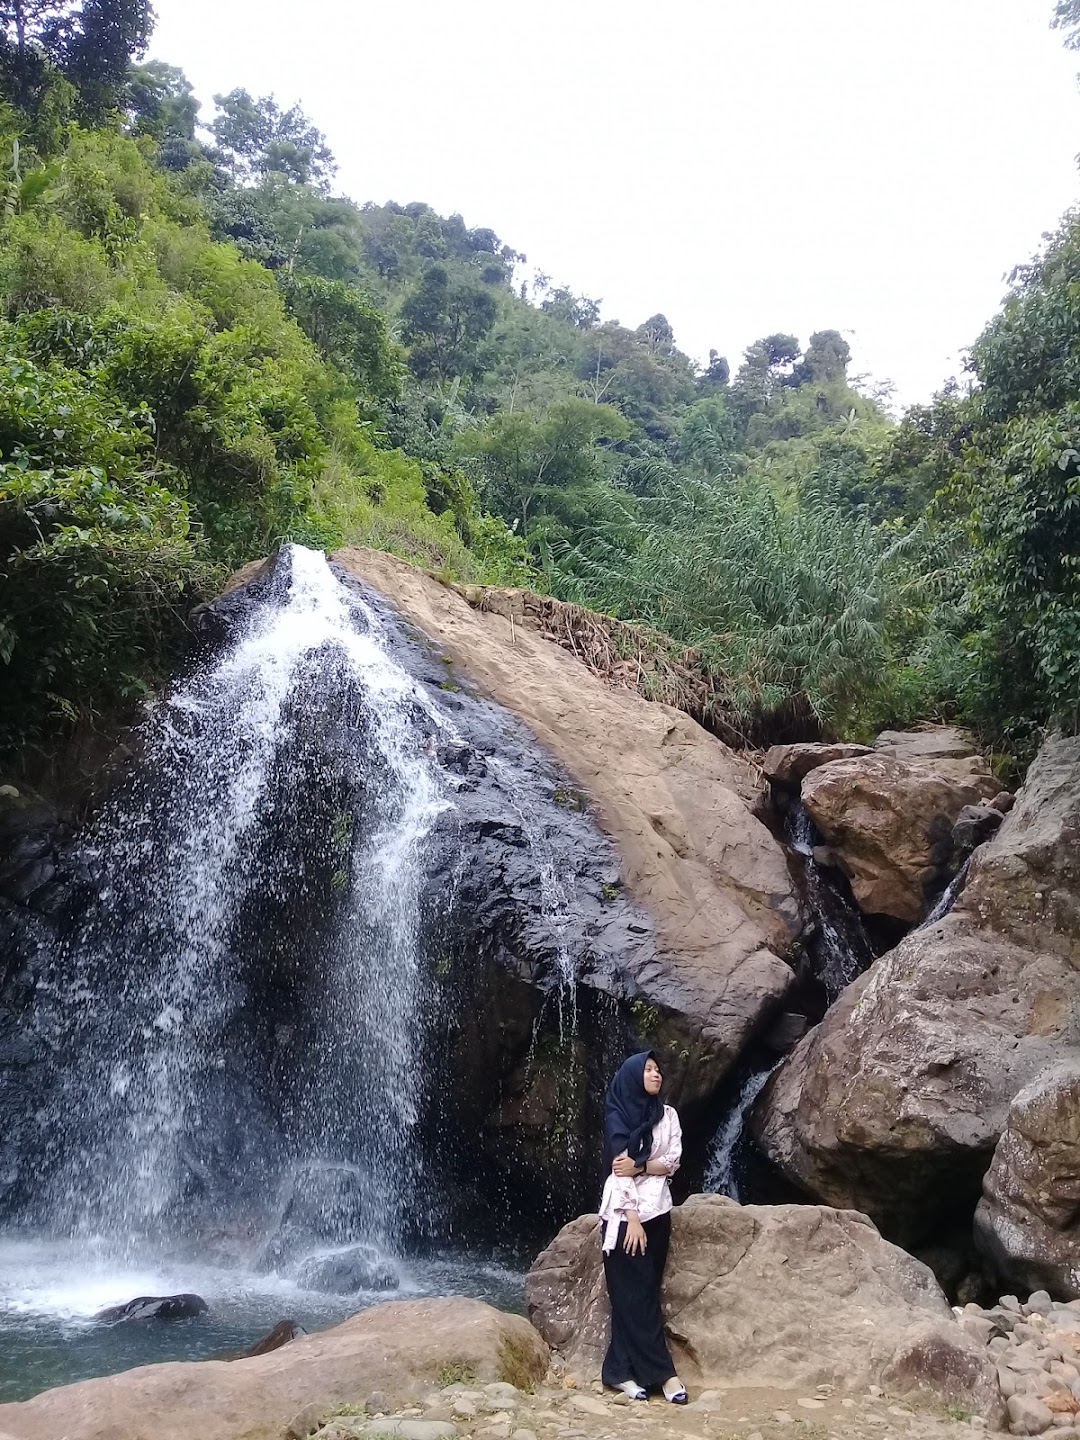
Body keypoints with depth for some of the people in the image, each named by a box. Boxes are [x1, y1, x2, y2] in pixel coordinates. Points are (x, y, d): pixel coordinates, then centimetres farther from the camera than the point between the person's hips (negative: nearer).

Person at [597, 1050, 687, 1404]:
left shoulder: (668, 1115, 8)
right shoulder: (617, 1117, -6)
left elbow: (673, 1162, 0)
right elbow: (620, 1169, -12)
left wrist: (640, 1166, -15)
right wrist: (632, 1218, -17)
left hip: (657, 1211, 5)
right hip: (624, 1212, -5)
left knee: (645, 1292, 5)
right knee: (634, 1294, -3)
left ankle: (622, 1371, 11)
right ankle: (662, 1372, 4)